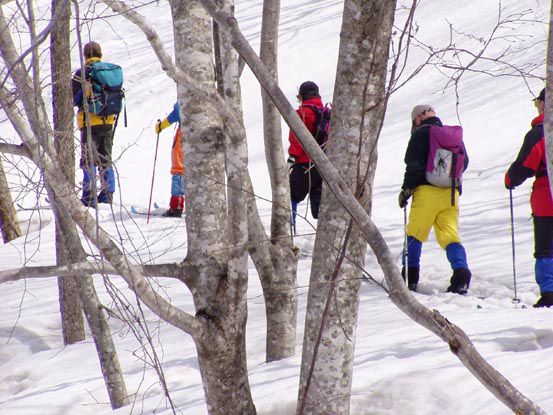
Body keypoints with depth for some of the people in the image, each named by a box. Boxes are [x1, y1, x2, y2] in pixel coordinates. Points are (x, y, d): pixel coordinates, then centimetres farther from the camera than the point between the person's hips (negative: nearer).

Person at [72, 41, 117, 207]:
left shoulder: (82, 73, -10)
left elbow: (75, 100, -8)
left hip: (89, 121, -5)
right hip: (108, 121, 5)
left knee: (89, 160, -2)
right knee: (106, 159, 15)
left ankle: (89, 197, -7)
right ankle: (107, 193, 17)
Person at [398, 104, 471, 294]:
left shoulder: (421, 134, -1)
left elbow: (414, 164, -9)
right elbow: (464, 162, 23)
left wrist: (407, 188, -5)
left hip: (427, 190, -5)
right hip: (451, 191, 5)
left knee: (414, 234, 7)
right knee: (450, 234, 2)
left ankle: (410, 276, 5)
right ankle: (461, 273, -19)